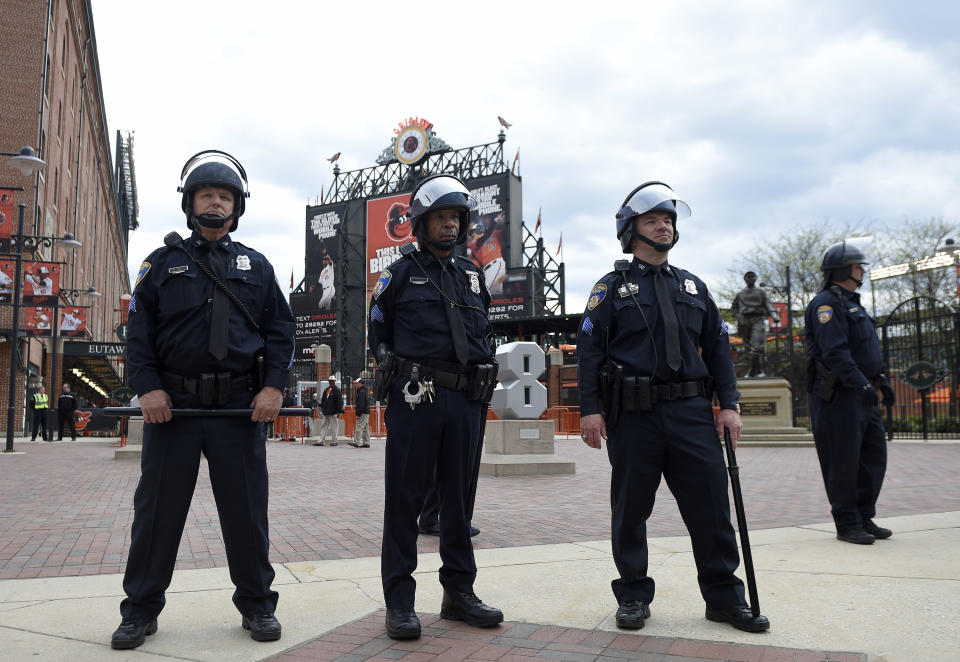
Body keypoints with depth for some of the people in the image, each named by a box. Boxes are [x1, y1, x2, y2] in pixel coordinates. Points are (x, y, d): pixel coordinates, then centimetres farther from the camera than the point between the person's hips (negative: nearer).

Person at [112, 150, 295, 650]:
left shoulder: (256, 266, 13)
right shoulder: (162, 263, 10)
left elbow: (280, 330, 8)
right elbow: (138, 332, 5)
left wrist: (274, 386, -5)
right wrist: (148, 387, -8)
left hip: (242, 405, 1)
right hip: (172, 403, 0)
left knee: (247, 510, 6)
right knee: (158, 509, 6)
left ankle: (257, 605, 19)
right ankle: (141, 610, 21)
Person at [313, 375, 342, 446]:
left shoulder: (337, 391, -7)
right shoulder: (326, 390, 13)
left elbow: (340, 402, -11)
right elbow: (323, 399, 22)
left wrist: (339, 412, -15)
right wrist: (321, 407, 14)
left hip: (333, 413, -7)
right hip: (326, 412, 7)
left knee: (334, 427, 0)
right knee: (324, 426, 8)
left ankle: (334, 441, 9)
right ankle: (321, 441, 11)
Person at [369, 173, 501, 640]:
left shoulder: (472, 277, 18)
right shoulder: (401, 274, 5)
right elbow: (378, 334, 9)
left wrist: (480, 379, 11)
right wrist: (401, 374, 1)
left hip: (466, 403, 5)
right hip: (415, 398, -4)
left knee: (459, 497, 10)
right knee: (404, 498, -1)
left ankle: (459, 592, 21)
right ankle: (399, 601, 7)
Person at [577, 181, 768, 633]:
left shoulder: (693, 287, 18)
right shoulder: (612, 287, 6)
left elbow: (718, 347, 17)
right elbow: (590, 349, -1)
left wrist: (729, 403, 6)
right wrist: (590, 408, -10)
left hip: (691, 413, 3)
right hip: (632, 417, -3)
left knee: (710, 505, 2)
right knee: (631, 510, 5)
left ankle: (724, 597, 15)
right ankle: (634, 596, 19)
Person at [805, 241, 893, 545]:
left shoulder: (852, 303, 22)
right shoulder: (827, 303, -11)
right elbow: (835, 351, -22)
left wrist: (881, 380, 20)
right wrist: (860, 383, -29)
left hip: (862, 395, 10)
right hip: (837, 394, -10)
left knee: (874, 455, 10)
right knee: (843, 461, -4)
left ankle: (864, 518, 21)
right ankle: (847, 525, 5)